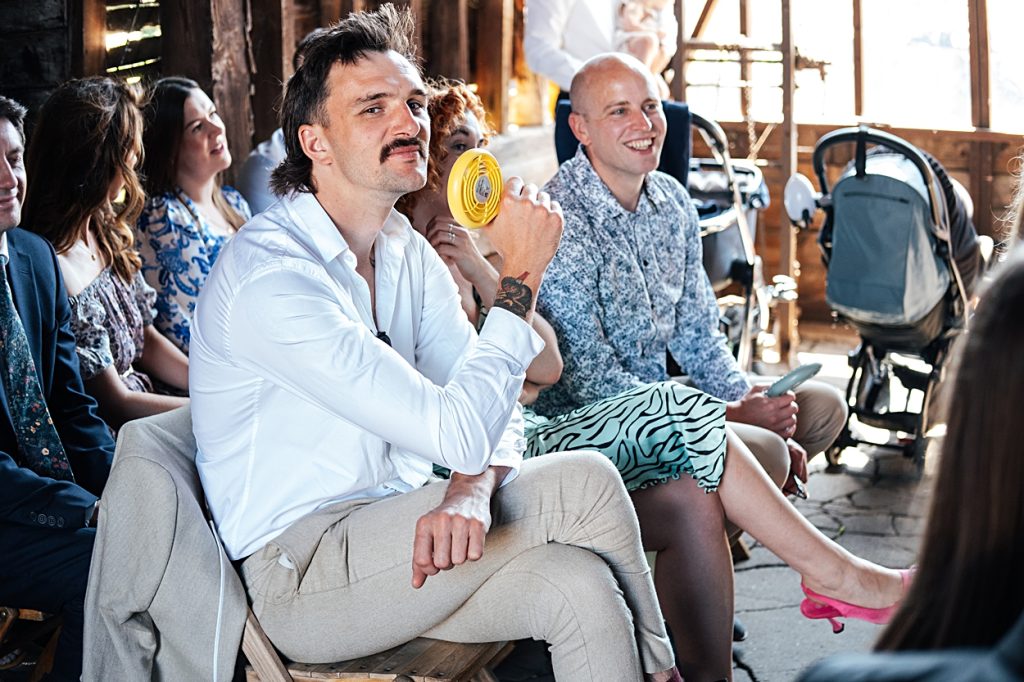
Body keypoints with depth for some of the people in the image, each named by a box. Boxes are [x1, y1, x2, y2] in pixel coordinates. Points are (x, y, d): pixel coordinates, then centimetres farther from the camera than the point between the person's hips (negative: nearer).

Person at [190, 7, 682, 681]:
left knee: (581, 589, -21)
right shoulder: (269, 276, -22)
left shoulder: (408, 251, 8)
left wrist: (472, 489, -20)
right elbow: (458, 434, -26)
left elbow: (491, 411, 3)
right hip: (300, 572, -7)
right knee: (583, 484, -17)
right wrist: (521, 278, -17)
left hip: (389, 536, 7)